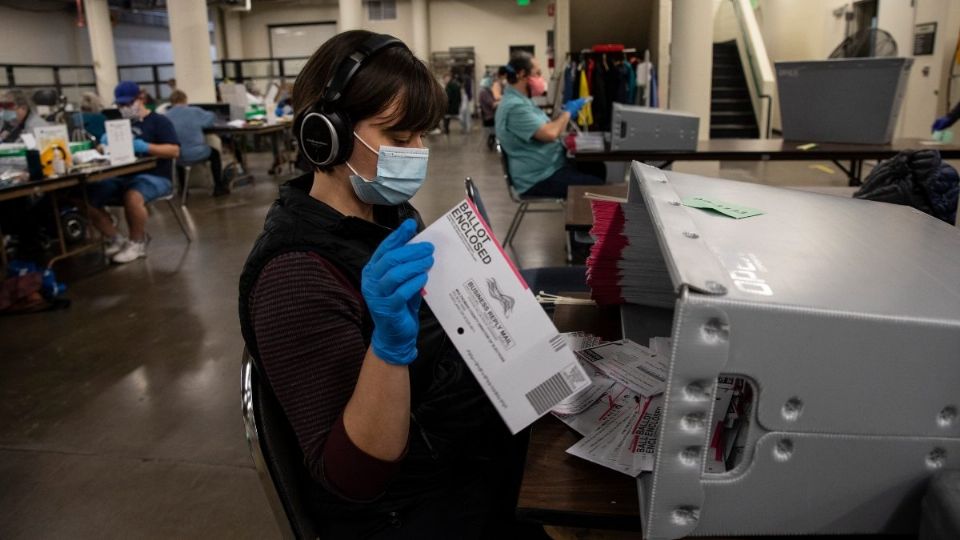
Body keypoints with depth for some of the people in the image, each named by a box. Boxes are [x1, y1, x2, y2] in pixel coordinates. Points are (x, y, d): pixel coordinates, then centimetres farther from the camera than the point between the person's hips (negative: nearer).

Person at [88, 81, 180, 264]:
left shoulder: (159, 121, 2)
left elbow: (175, 151, -10)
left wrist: (145, 147, -22)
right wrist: (106, 143, -3)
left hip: (154, 177, -6)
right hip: (122, 176, 7)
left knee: (132, 197, -38)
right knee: (87, 197, -12)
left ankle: (137, 243, -14)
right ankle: (116, 240, 3)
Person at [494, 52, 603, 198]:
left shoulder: (520, 100, 13)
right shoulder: (515, 106, -23)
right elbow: (550, 134, -30)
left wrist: (564, 114, 7)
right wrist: (567, 112, -14)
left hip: (552, 165, 11)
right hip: (539, 179, -11)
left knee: (598, 169, 9)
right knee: (595, 186, -17)